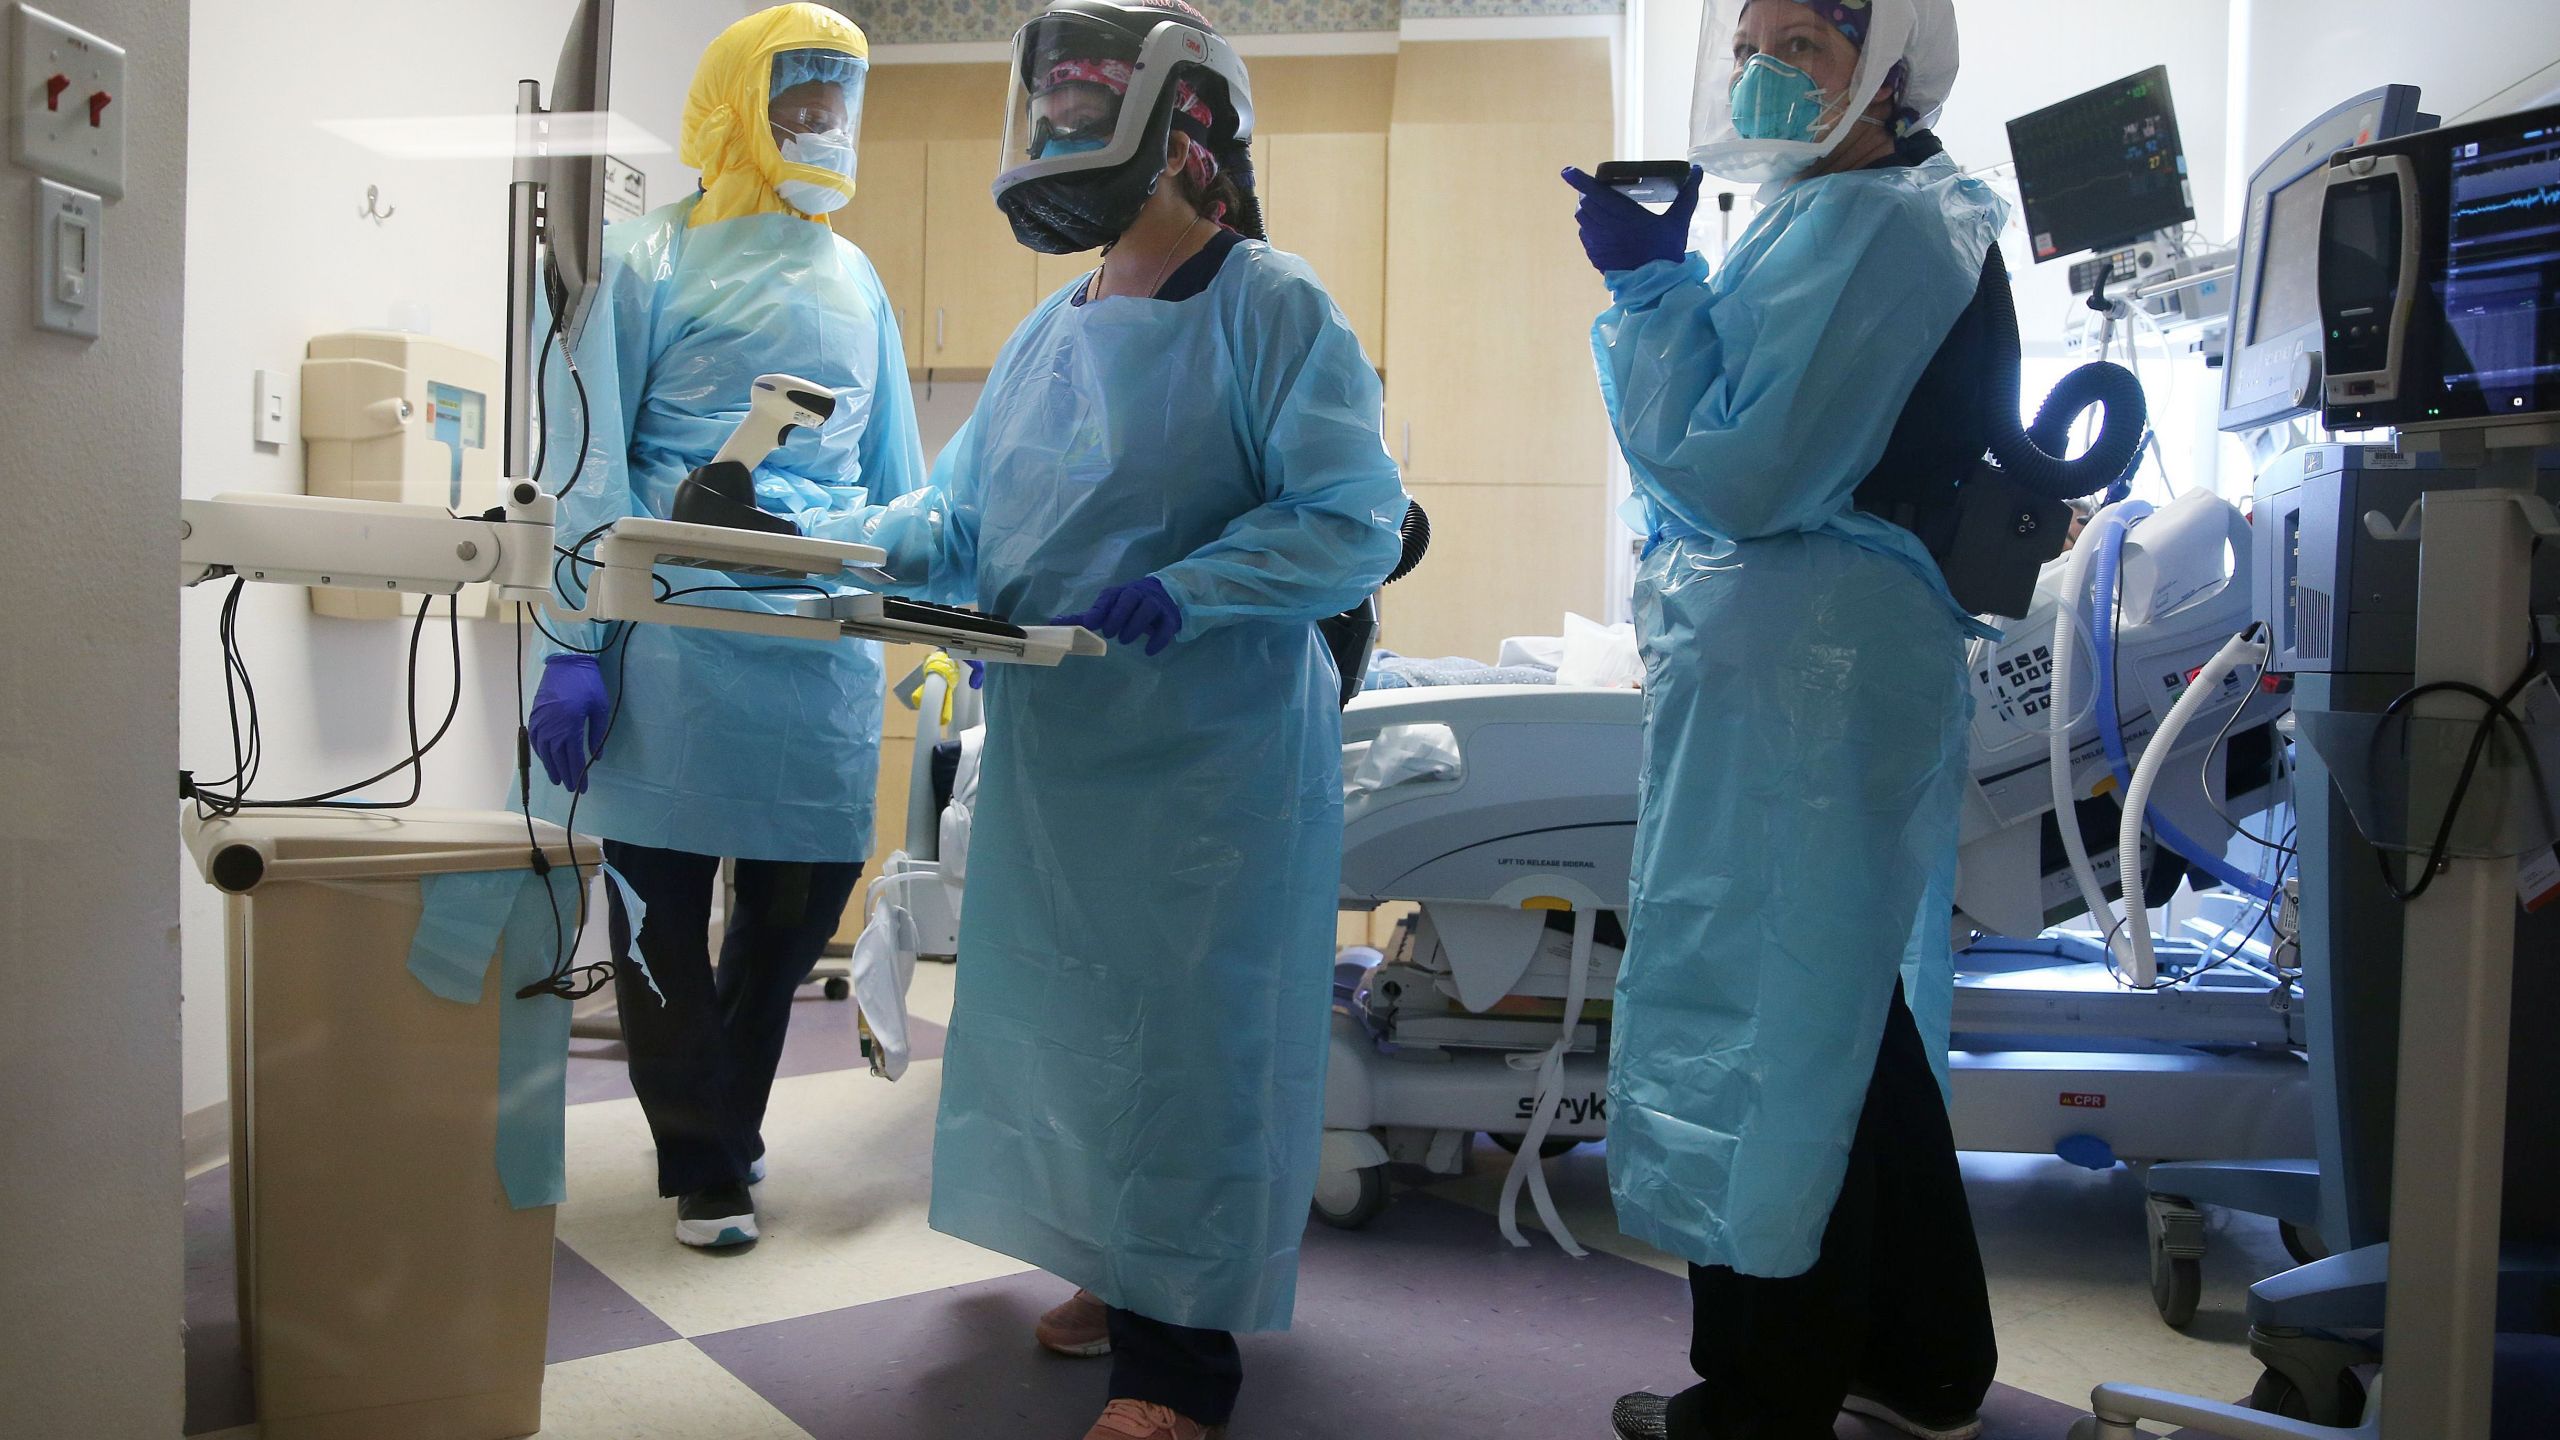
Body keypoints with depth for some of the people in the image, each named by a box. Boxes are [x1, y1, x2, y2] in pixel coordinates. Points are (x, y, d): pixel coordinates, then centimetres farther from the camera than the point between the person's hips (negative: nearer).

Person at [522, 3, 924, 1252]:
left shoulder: (854, 282, 19)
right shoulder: (647, 262, 4)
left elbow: (894, 472, 21)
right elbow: (585, 464, -2)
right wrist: (574, 647, -9)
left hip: (823, 635, 4)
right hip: (677, 635, -4)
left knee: (804, 893, 7)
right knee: (663, 902, 2)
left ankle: (721, 1118, 30)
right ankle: (705, 1163, 18)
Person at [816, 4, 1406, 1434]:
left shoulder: (1272, 308, -8)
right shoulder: (1053, 331, 15)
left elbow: (1355, 517, -16)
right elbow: (962, 514, 15)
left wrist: (1183, 591, -26)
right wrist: (832, 543, -3)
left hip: (1209, 757, -8)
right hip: (1054, 751, 8)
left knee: (1184, 1032, 0)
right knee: (1073, 1011, 16)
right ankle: (1122, 1273, 35)